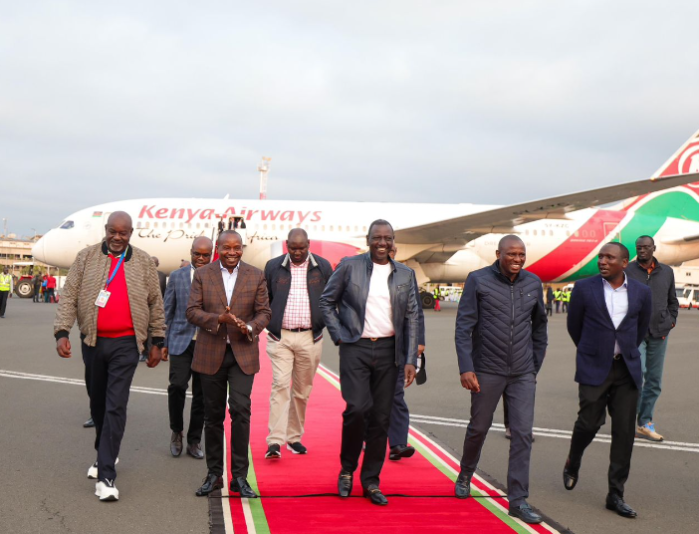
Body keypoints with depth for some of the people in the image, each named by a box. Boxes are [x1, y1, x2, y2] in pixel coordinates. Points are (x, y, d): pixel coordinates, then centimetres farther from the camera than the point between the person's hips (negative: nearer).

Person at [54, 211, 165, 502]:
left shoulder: (143, 262, 2)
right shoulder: (86, 257, 3)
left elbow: (155, 303, 7)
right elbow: (69, 296, 0)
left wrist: (157, 342, 5)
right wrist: (61, 332, -11)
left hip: (125, 344, -2)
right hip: (93, 342, 2)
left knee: (116, 406, -8)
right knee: (98, 403, 16)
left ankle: (106, 475, -6)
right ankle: (105, 453, 38)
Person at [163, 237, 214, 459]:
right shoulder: (177, 276, 6)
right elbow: (168, 311, 8)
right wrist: (164, 343, 5)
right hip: (181, 341, 0)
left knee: (201, 395, 6)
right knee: (177, 386, -13)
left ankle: (194, 441, 21)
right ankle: (176, 431, 12)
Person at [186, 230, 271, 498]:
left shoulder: (256, 276, 4)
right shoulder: (202, 274, 3)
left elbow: (264, 312, 3)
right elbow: (192, 311, -2)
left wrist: (250, 327, -17)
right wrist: (218, 319, -19)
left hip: (242, 353, -1)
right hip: (211, 354, 1)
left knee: (240, 410, -11)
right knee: (213, 415, 9)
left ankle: (240, 476, 0)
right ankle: (214, 474, 22)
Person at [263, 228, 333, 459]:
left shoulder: (322, 266, 4)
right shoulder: (273, 266, 3)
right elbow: (263, 300, 12)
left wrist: (326, 324, 3)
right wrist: (268, 323, 4)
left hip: (310, 338, 1)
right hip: (280, 336, -1)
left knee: (302, 390, 8)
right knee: (280, 386, -10)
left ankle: (294, 437, 21)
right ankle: (275, 441, -10)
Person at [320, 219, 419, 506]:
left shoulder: (405, 274, 7)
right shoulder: (349, 266, 0)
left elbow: (411, 318, 8)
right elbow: (327, 301, 7)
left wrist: (411, 360, 2)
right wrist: (338, 336, -3)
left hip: (388, 351, 3)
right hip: (355, 348, -3)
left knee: (381, 418, 5)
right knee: (357, 408, -15)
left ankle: (371, 481, 19)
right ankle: (347, 469, 10)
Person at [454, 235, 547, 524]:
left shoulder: (534, 283, 4)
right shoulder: (478, 280, -7)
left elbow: (539, 325, 16)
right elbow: (464, 326, -8)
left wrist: (536, 364, 14)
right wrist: (466, 367, -14)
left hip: (523, 373, 3)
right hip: (487, 370, -2)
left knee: (523, 433, -2)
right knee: (479, 427, 12)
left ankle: (518, 501, 7)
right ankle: (465, 476, 39)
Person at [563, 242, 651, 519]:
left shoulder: (641, 293, 1)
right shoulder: (584, 288, -5)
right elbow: (574, 325, 8)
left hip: (627, 370, 2)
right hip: (593, 369, -2)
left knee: (624, 431, 1)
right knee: (590, 422, -3)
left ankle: (615, 495, 10)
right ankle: (573, 462, 30)